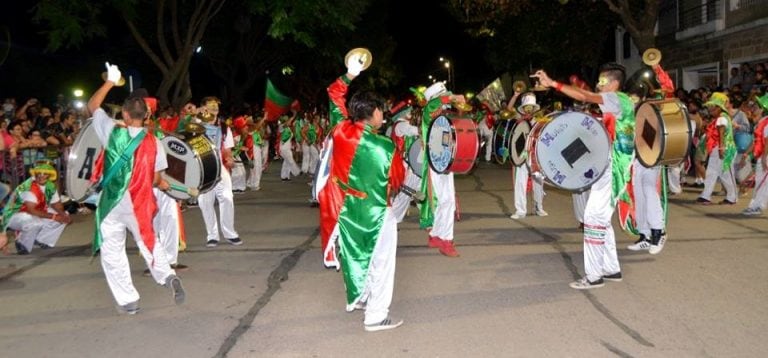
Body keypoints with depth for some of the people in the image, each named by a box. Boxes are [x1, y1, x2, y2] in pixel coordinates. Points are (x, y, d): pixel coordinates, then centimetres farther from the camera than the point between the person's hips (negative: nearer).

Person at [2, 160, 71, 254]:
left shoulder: (50, 186, -5)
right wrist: (53, 216, -30)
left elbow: (57, 204, 5)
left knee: (63, 216, -1)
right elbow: (31, 210, -33)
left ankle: (41, 240, 5)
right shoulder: (29, 187, -27)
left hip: (36, 215, 8)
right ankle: (23, 245, -12)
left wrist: (63, 214, -17)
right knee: (33, 221, -39)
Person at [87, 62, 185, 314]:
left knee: (112, 253, 9)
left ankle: (128, 300, 9)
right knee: (148, 243, 21)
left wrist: (110, 81, 13)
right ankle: (168, 277, 0)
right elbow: (156, 179, 2)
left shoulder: (113, 132, -9)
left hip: (113, 203, -2)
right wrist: (163, 184, 25)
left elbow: (92, 106, 7)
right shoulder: (154, 143, -4)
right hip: (140, 204, 3)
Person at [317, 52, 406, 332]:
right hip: (376, 214, -5)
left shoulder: (341, 131, -11)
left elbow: (334, 97, 6)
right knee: (381, 263, 6)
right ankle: (376, 316, 9)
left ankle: (356, 298, 39)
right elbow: (397, 180, -6)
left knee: (353, 254, 22)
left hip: (346, 210, 5)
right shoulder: (385, 147, -21)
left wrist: (348, 76, 12)